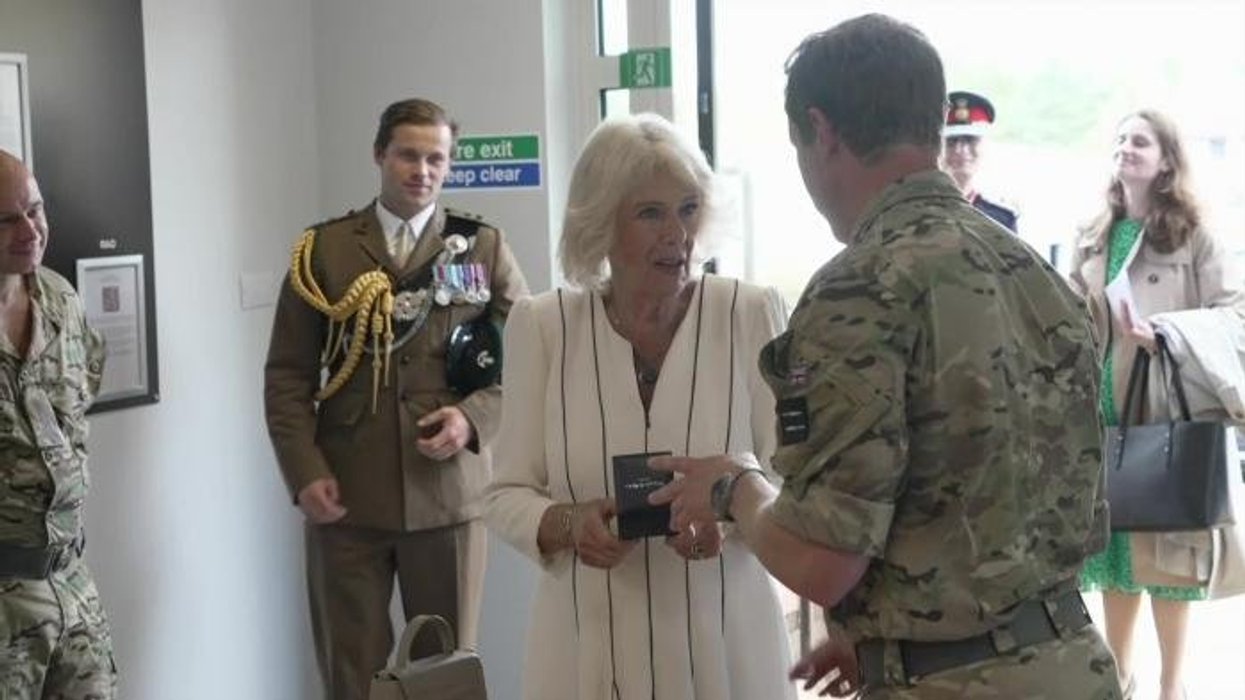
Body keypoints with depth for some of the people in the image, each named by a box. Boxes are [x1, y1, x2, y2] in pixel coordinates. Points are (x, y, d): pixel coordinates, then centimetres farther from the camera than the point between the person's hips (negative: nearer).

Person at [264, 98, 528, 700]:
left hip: (447, 493, 0)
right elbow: (288, 374, 4)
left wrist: (473, 418, -11)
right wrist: (305, 473, -7)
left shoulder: (485, 247, 6)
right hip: (345, 498, 0)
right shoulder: (324, 249, 6)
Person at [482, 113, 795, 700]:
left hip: (722, 645, 0)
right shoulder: (541, 325, -2)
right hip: (587, 649, 1)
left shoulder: (752, 314, -6)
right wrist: (570, 523, -19)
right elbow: (507, 495, 0)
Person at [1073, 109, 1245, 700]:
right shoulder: (1092, 241, 11)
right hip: (1102, 411, 5)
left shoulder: (1195, 240, -3)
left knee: (1164, 548, 0)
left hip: (1164, 413, -4)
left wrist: (1165, 330, -24)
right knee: (1110, 540, 10)